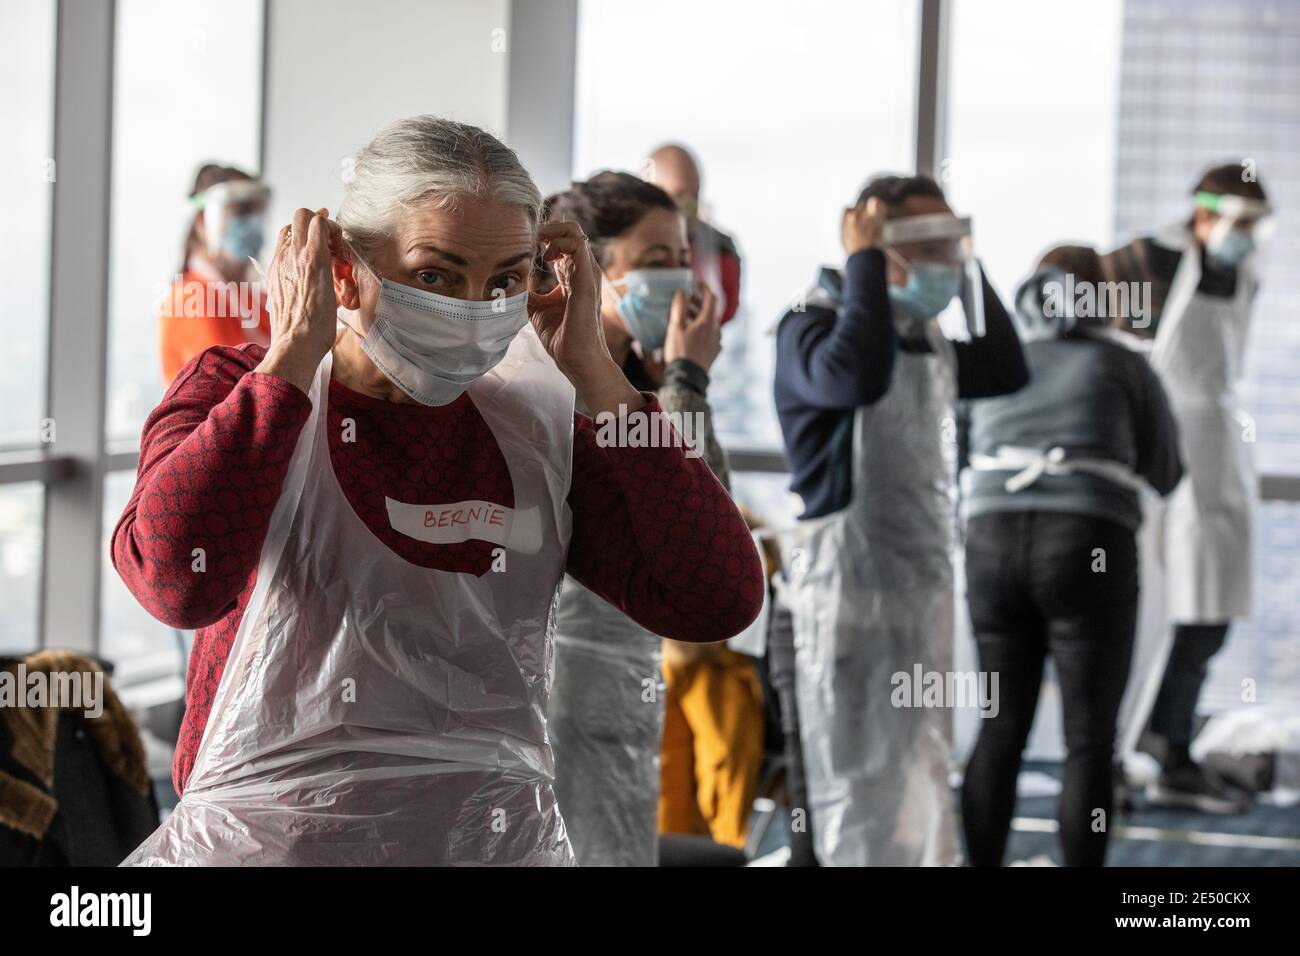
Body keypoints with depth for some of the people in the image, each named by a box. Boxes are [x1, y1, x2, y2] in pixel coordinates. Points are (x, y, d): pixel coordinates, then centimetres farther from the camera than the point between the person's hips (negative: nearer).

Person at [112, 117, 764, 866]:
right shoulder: (232, 393, 3)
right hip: (267, 835, -2)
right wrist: (297, 354, -11)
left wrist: (594, 372, -2)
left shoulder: (539, 430, 9)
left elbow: (721, 601, -2)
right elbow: (178, 579, -18)